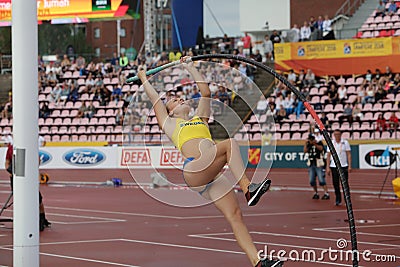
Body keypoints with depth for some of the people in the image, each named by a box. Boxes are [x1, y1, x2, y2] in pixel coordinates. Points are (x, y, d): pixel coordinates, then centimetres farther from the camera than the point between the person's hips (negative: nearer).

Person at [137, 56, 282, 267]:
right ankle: (248, 188, -37)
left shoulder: (200, 118, 35)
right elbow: (155, 99, 28)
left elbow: (205, 91, 36)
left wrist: (190, 67, 43)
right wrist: (144, 79, 42)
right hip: (193, 170, -5)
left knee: (234, 215, -11)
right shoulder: (169, 124, 23)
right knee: (230, 143, -25)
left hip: (212, 176, 5)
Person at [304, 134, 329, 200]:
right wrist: (306, 143, -6)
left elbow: (321, 148, -22)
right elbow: (305, 151, -2)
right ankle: (316, 193, 20)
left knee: (321, 179, -11)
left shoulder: (319, 143, -3)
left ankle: (326, 194, -9)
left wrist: (315, 144, -29)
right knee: (312, 180, 7)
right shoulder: (309, 145, 11)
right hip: (311, 165, 6)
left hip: (318, 165, -6)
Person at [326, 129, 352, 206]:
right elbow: (328, 155, 6)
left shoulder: (345, 143, 3)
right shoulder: (330, 143, 5)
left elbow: (349, 155, 3)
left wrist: (349, 166, -5)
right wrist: (328, 167, 0)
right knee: (335, 184, 1)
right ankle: (338, 200, 11)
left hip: (344, 166, -1)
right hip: (334, 166, 1)